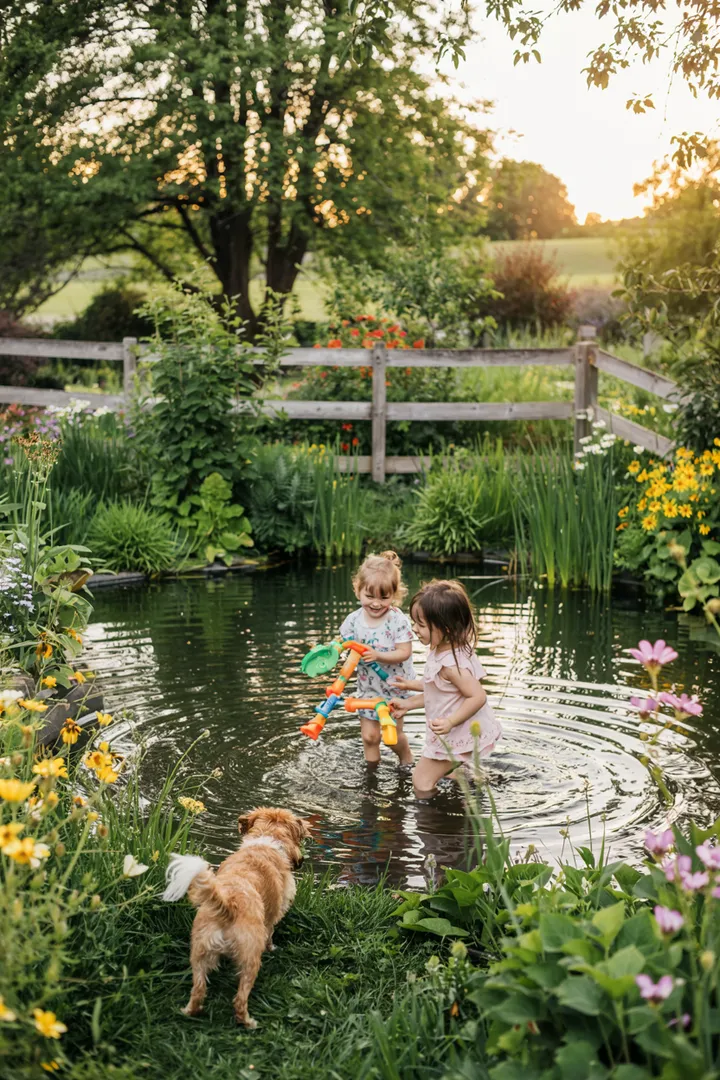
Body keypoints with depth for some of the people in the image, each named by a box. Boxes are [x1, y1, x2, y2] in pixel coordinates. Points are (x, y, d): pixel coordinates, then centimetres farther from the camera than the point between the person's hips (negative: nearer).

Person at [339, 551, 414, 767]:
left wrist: (378, 655, -36)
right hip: (368, 687, 3)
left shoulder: (398, 620, -19)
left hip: (395, 687, -3)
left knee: (393, 735, 7)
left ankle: (407, 760, 37)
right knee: (369, 735, 6)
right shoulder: (354, 620, -8)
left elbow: (404, 652, -22)